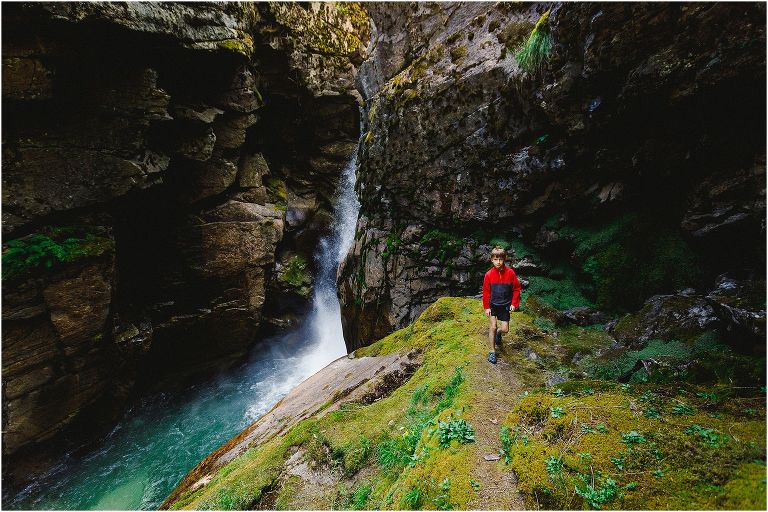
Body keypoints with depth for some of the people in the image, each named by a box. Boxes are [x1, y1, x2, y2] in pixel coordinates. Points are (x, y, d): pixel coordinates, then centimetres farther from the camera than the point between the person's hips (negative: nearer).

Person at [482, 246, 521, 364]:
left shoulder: (510, 272, -13)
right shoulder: (489, 274, -12)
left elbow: (516, 288, -1)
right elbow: (486, 292, -4)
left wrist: (514, 303, -4)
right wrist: (486, 307, -5)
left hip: (505, 305, 1)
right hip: (493, 304, -1)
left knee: (505, 329, 2)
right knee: (493, 326, -7)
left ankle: (498, 332, 40)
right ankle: (492, 351, 9)